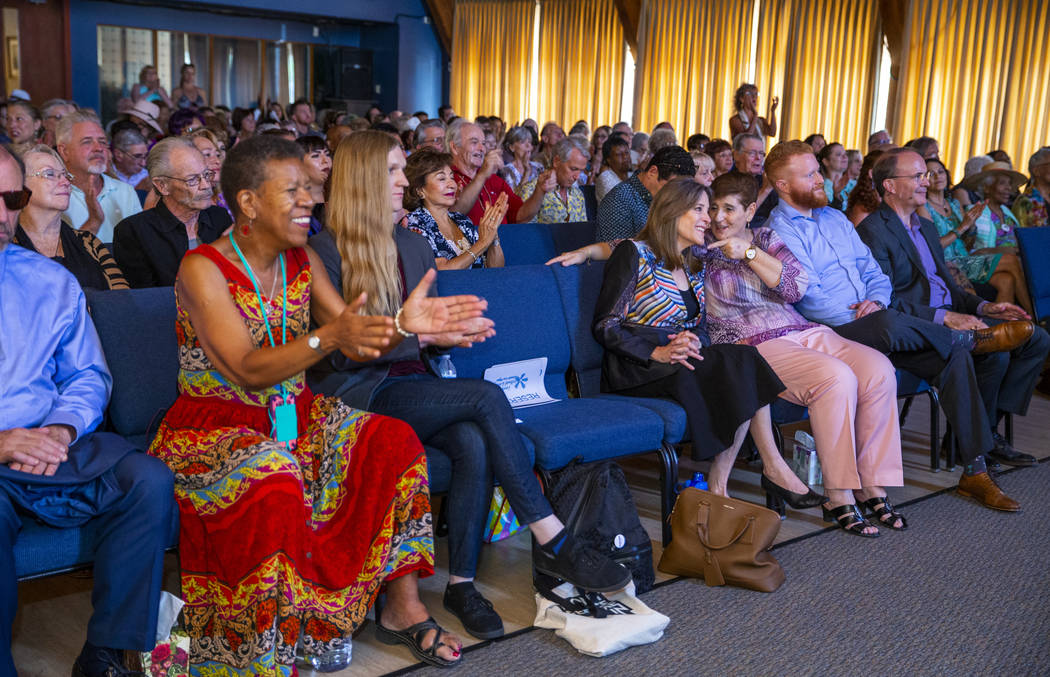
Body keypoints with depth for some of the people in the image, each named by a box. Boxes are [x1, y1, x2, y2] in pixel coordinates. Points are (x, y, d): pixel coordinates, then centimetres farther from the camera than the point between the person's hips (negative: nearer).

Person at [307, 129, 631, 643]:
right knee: (488, 397, -26)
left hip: (409, 386, 6)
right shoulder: (327, 250, -5)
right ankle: (552, 543, -22)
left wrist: (452, 332, -1)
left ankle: (462, 583, -20)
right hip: (356, 395, -6)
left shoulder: (413, 246, 17)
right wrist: (421, 335, -17)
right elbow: (340, 353, -11)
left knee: (474, 443, -28)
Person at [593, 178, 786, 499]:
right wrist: (658, 353, -20)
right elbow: (605, 326, -8)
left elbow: (701, 328, 18)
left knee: (745, 359, -26)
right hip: (636, 368, -7)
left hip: (685, 358, 7)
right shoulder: (634, 253, -3)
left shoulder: (694, 266, 19)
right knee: (745, 362, -27)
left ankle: (718, 482, -23)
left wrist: (693, 343, -8)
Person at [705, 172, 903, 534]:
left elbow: (796, 285, 2)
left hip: (802, 330, 6)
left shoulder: (765, 238, 18)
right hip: (754, 345, -5)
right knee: (836, 377, -31)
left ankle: (871, 486, -14)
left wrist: (749, 252, -5)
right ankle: (838, 497, -24)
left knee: (878, 369, -20)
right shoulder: (700, 249, 9)